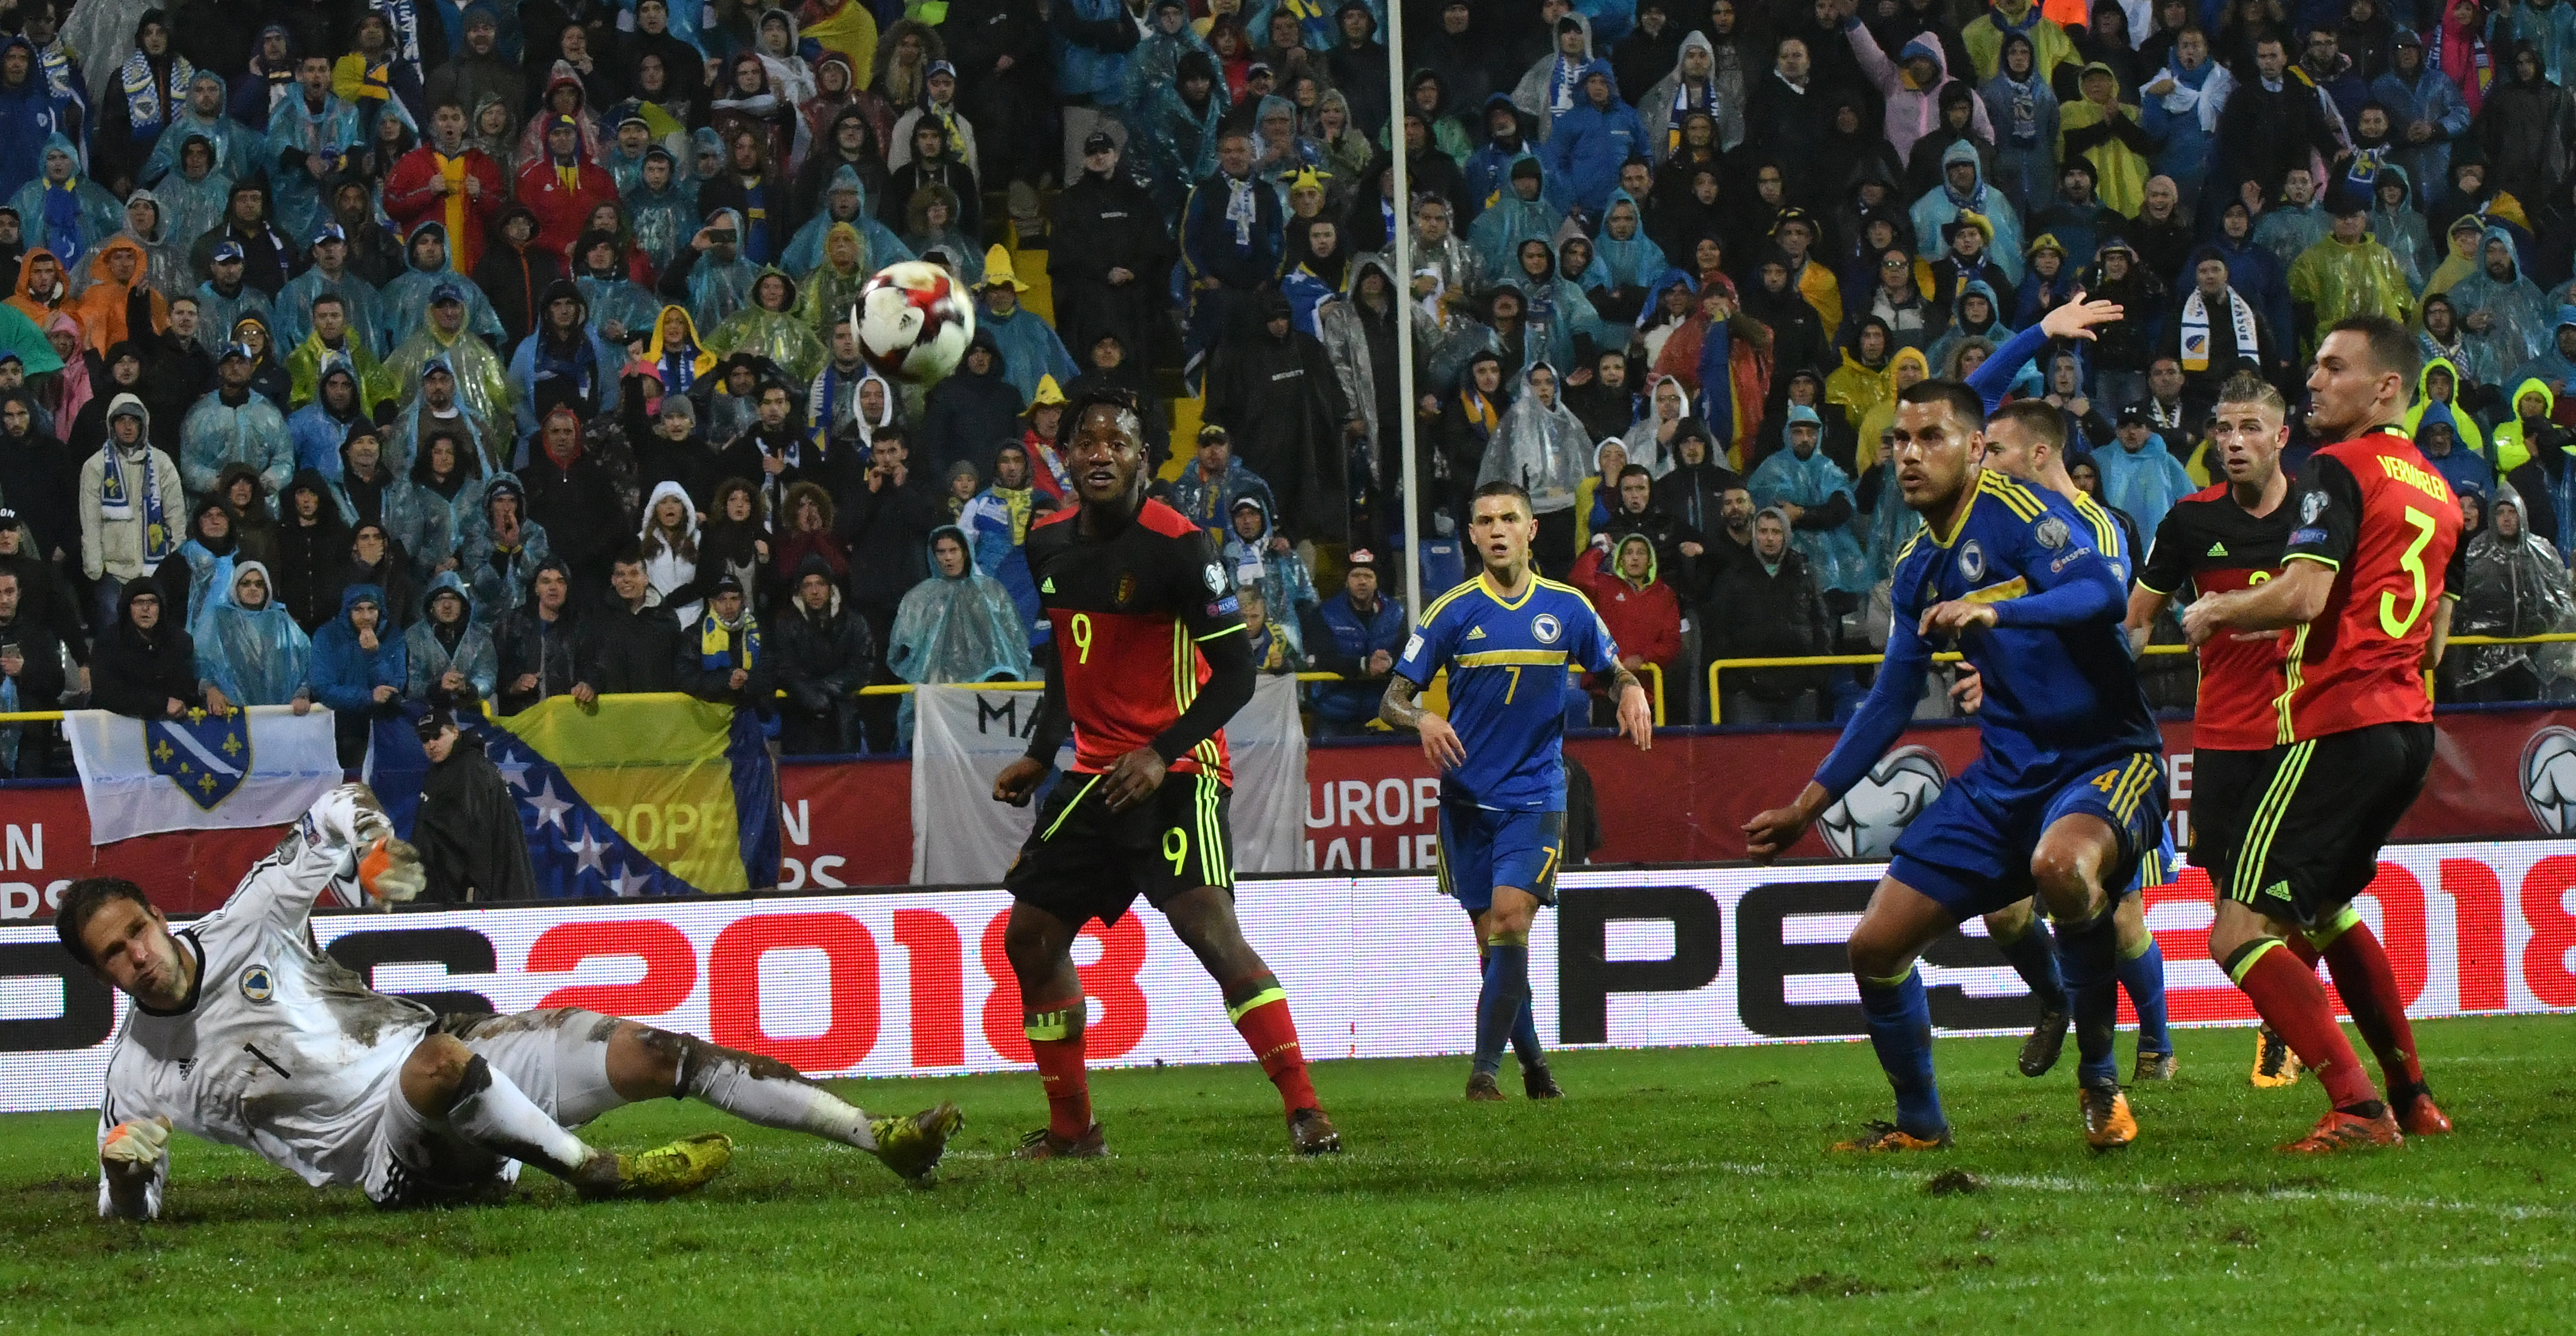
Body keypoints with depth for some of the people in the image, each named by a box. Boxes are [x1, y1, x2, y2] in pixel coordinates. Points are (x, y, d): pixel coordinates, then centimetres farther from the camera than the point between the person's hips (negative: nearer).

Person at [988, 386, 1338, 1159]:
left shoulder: (1175, 545, -15)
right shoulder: (1049, 544, 6)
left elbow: (1235, 673, -15)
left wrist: (1161, 754, -23)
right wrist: (1041, 755, 16)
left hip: (1176, 773, -8)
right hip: (1095, 772, 8)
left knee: (1209, 926, -25)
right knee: (1030, 936, 8)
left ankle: (1305, 1112, -25)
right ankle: (1071, 1130, 21)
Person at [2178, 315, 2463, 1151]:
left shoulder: (2342, 469, -9)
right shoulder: (2438, 491, 18)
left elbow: (2304, 594, -22)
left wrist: (2218, 611, -3)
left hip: (2336, 729, -9)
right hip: (2409, 728, 9)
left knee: (2241, 933, -10)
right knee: (2324, 909, 29)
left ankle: (2357, 1110, -21)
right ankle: (2412, 1099, 27)